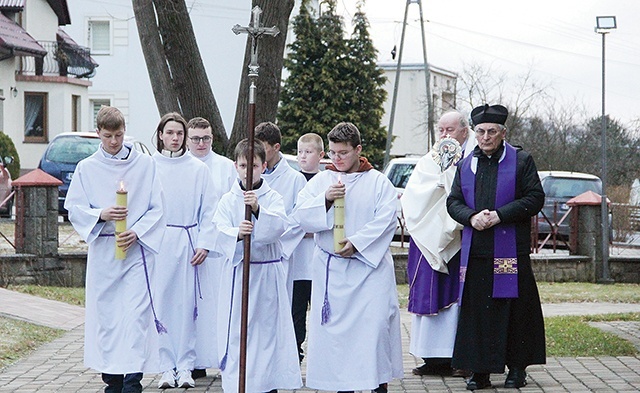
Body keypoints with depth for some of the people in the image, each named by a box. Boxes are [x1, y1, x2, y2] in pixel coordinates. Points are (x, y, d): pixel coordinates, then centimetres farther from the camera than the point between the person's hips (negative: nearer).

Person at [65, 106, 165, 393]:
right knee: (105, 314, 5)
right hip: (102, 251, 2)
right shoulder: (86, 168, 7)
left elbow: (157, 208, 3)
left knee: (135, 314, -11)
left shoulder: (145, 164, 4)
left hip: (137, 250, -2)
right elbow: (74, 208, 4)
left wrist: (137, 232, -12)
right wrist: (101, 215, -14)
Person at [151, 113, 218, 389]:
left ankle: (185, 366, 6)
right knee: (161, 303, -2)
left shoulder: (198, 169, 7)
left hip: (187, 243, 1)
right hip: (156, 243, 0)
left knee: (186, 304, 0)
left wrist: (204, 244, -2)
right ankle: (166, 367, 5)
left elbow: (208, 211, 7)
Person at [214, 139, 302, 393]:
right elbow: (220, 232, -7)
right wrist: (237, 234, -29)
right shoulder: (228, 200, 4)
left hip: (268, 273, 0)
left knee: (268, 327, 2)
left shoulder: (273, 199, 2)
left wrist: (258, 208, -30)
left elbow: (280, 227, -14)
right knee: (236, 330, -2)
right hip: (237, 273, 0)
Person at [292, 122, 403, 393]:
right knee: (335, 324, 0)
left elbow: (385, 221, -7)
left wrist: (356, 243, -16)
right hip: (330, 267, 2)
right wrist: (325, 199, -16)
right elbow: (300, 217, 0)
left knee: (375, 322, -8)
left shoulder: (378, 183, 3)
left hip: (369, 265, -2)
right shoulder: (320, 181, 9)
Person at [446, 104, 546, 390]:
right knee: (476, 309, 1)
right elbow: (453, 202, 12)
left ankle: (517, 366, 11)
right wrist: (471, 217, -9)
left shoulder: (521, 161, 3)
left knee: (514, 308, 0)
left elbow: (535, 198, -5)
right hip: (475, 252, 3)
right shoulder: (465, 165, 15)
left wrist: (500, 215, -14)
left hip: (511, 251, -3)